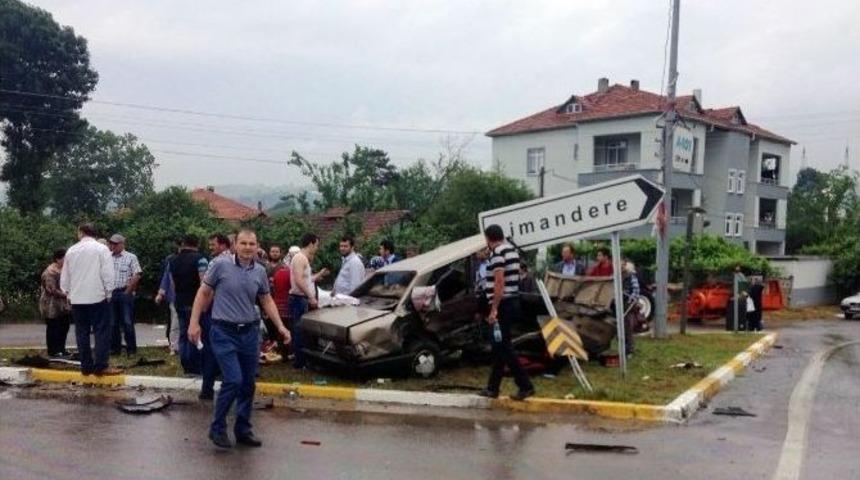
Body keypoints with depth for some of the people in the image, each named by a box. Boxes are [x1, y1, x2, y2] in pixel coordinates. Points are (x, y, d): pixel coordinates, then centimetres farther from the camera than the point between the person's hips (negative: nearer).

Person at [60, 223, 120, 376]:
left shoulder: (71, 250, 8)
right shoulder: (101, 249, -4)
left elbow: (64, 277, 12)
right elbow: (108, 274, -10)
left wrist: (68, 294, 23)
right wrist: (108, 293, 0)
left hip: (76, 299, 4)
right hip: (97, 297, -4)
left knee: (82, 333, 8)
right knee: (102, 332, -2)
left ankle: (86, 366, 10)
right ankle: (101, 366, -7)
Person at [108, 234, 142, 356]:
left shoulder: (131, 257, 0)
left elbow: (137, 276, -6)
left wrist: (127, 291, -9)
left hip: (125, 292, -4)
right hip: (111, 293, 4)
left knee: (127, 322, -4)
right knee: (113, 323, 8)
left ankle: (131, 349, 2)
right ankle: (115, 348, 16)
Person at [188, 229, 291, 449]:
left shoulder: (260, 272, 4)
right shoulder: (220, 266, -7)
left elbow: (267, 301, 13)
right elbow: (203, 294, 0)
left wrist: (280, 326, 4)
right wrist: (194, 322, -6)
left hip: (250, 333, 5)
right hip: (224, 333, -4)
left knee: (248, 384, 10)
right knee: (233, 381, -12)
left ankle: (243, 430, 25)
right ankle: (217, 428, 8)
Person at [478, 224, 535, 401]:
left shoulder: (497, 253, -15)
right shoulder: (512, 250, 14)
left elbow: (499, 283, -22)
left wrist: (494, 309, -21)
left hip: (503, 305, -9)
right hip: (512, 302, 9)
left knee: (504, 347, -5)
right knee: (499, 347, 14)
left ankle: (525, 386, -5)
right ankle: (492, 388, 21)